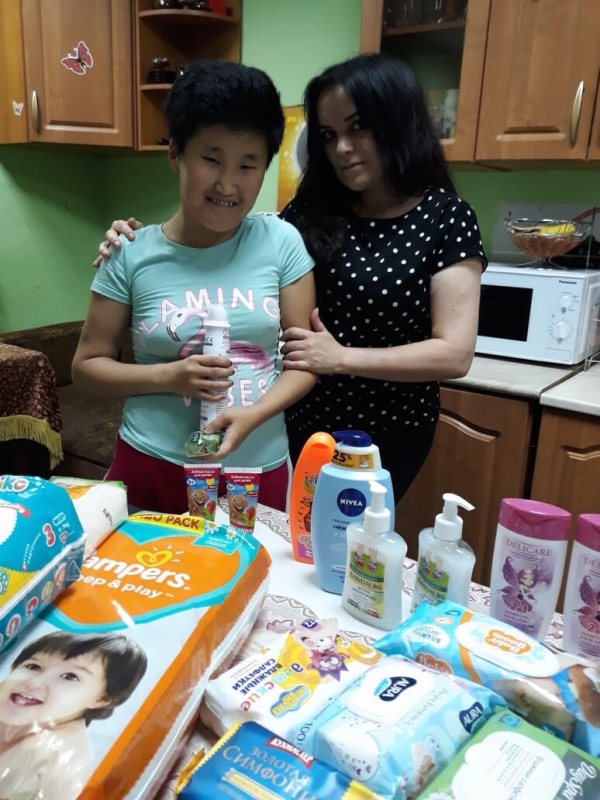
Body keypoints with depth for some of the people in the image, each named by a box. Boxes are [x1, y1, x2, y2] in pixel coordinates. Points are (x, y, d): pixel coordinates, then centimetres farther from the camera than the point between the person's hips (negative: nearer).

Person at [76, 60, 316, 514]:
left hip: (258, 474, 1)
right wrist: (167, 377, -15)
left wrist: (253, 414, -18)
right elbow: (88, 365, 1)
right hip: (151, 472, 0)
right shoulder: (133, 255, -5)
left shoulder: (280, 242, -4)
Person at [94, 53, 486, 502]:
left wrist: (341, 357, -25)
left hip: (386, 435, -4)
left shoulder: (446, 218, -11)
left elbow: (455, 354, -17)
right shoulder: (312, 210, -1)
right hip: (300, 420, 4)